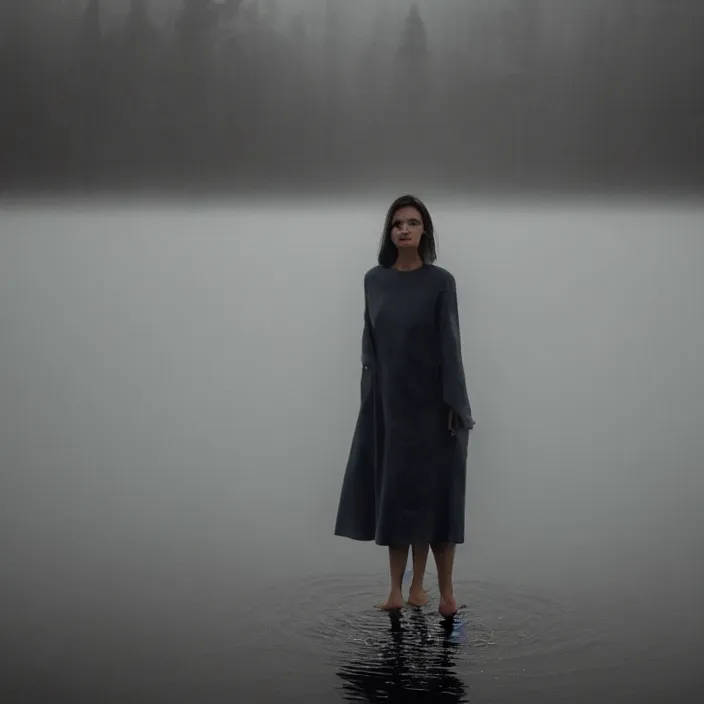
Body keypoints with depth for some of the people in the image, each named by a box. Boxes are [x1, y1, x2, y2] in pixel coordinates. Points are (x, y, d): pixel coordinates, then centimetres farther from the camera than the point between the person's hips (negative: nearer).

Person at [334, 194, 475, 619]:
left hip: (428, 401, -3)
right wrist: (370, 394, 6)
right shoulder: (374, 280, 6)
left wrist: (455, 405, -12)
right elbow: (370, 341, 10)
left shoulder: (440, 281, -5)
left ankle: (423, 586, 5)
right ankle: (398, 587, 12)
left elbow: (450, 343, -8)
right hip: (386, 400, 4)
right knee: (391, 491, 5)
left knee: (431, 493, -2)